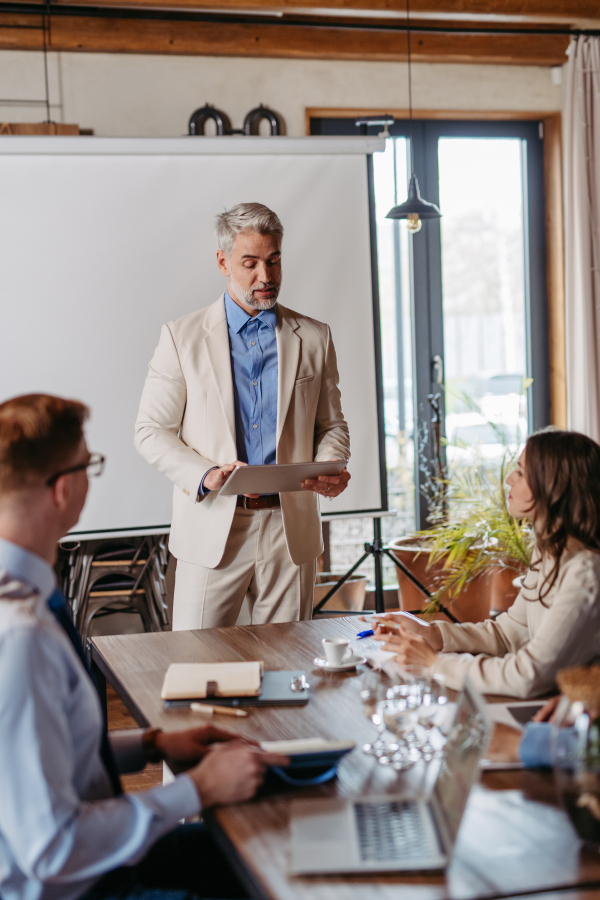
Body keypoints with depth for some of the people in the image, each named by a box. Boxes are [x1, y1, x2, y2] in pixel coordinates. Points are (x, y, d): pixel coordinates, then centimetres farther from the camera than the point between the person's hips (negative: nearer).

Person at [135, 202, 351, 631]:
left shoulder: (314, 338, 8)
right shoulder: (181, 336, 1)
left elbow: (332, 425, 14)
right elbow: (152, 431, 1)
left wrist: (330, 468, -8)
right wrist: (205, 475, -15)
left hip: (291, 531, 2)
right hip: (212, 529, -2)